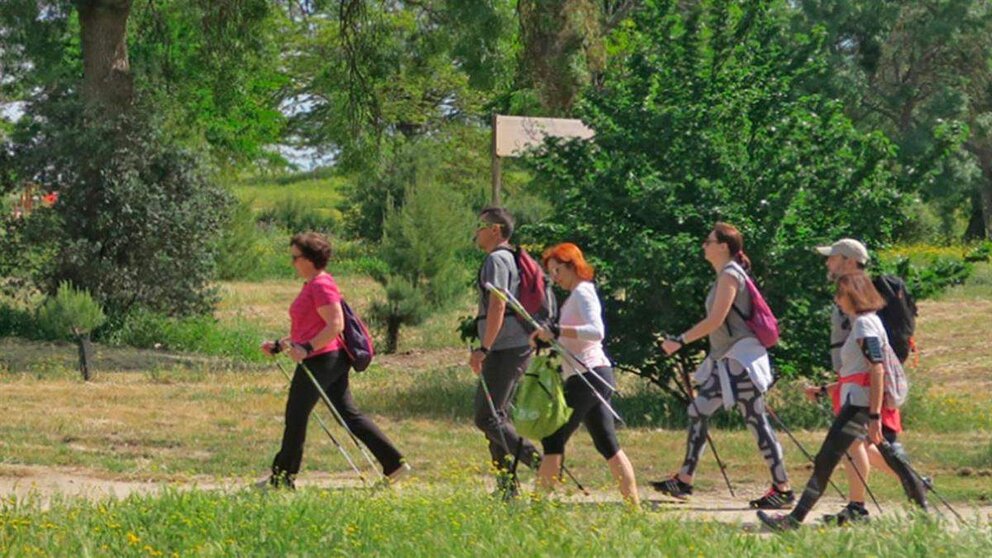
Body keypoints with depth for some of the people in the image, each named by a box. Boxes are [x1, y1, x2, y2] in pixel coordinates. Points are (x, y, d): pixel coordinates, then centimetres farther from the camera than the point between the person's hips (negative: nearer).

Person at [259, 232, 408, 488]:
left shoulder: (321, 285, -13)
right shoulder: (311, 285, 19)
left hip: (321, 359, -10)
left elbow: (335, 325, -21)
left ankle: (282, 478, 7)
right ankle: (394, 462, 5)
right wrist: (279, 345, 19)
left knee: (295, 417, -1)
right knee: (349, 414, 9)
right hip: (334, 359, 10)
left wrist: (306, 348, -28)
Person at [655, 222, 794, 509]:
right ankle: (684, 480, 13)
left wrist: (680, 340, -16)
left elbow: (716, 319, -20)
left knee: (756, 421, -8)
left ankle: (782, 489, -6)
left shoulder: (730, 275, -13)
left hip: (741, 358, -10)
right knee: (698, 411, 9)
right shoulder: (725, 275, 16)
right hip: (726, 360, 10)